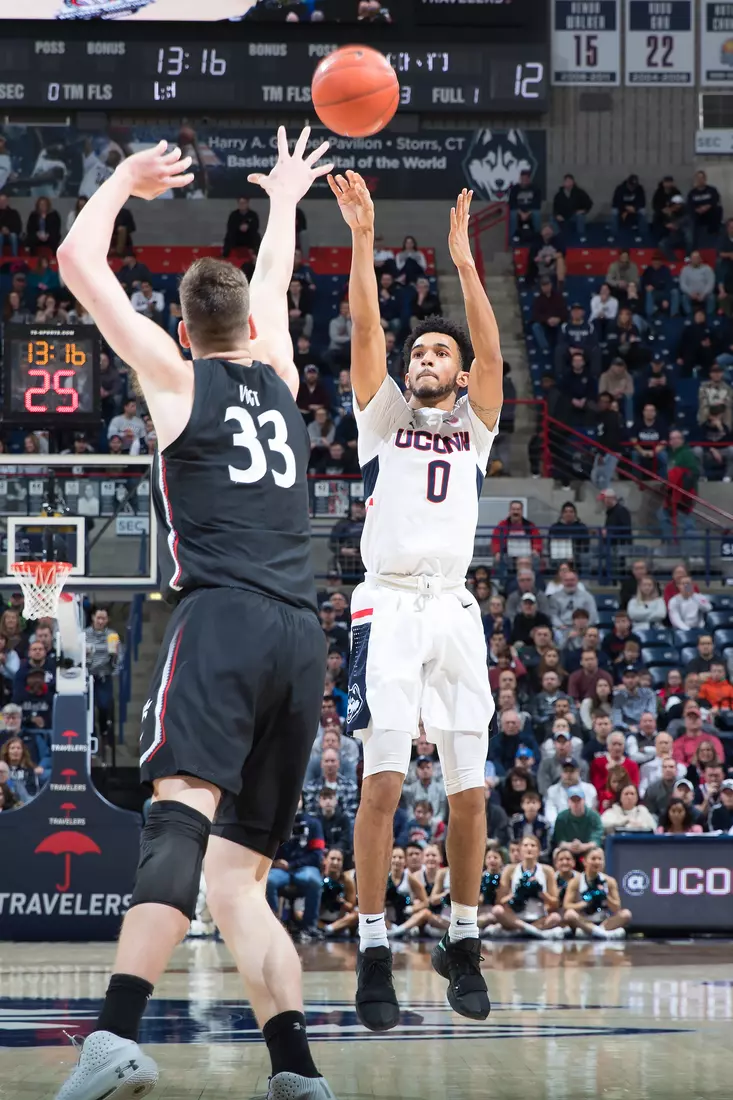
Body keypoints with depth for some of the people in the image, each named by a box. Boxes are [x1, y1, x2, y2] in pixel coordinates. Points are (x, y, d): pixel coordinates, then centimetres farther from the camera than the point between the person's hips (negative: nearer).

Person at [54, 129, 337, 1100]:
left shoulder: (177, 375, 11)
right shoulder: (279, 381, 24)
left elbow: (78, 260, 14)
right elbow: (273, 286, 46)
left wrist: (126, 180, 29)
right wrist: (285, 199, 61)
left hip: (222, 619, -5)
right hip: (301, 634, 5)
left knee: (182, 814, -27)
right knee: (237, 870, 8)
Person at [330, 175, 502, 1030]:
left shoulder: (474, 428, 17)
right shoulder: (382, 416, 14)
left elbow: (491, 349, 1)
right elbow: (365, 328, 1)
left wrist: (463, 261, -5)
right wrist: (363, 238, -7)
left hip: (454, 609, 2)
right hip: (389, 607, -2)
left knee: (468, 787, 1)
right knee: (384, 776, -13)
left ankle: (462, 943, 15)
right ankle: (373, 952, -11)